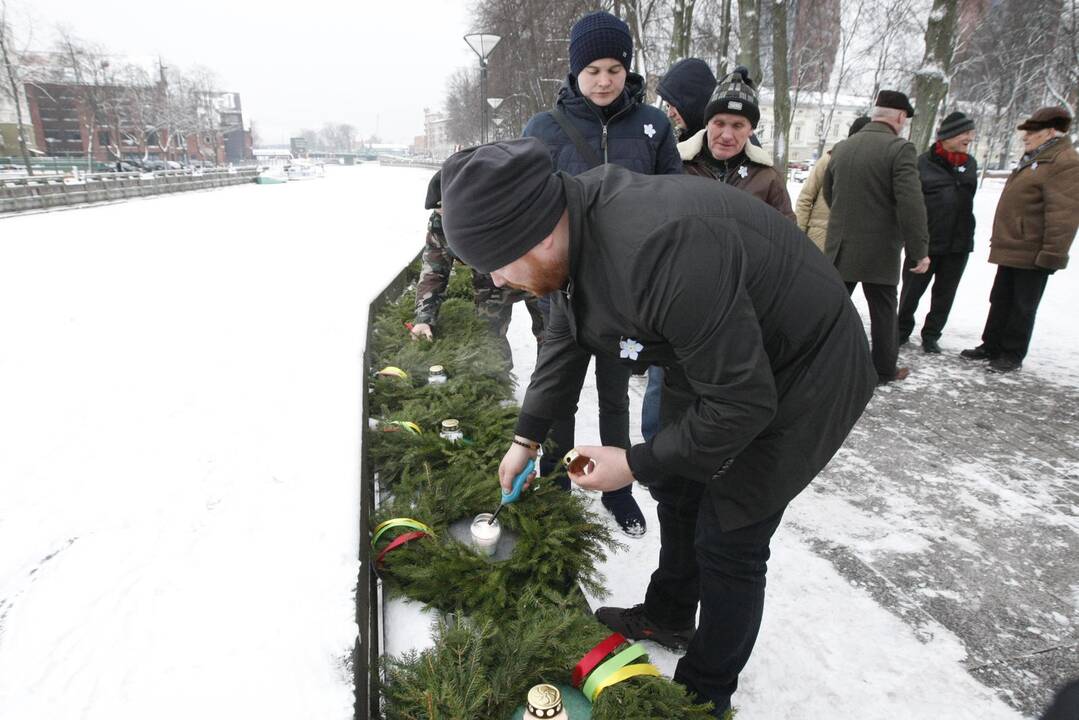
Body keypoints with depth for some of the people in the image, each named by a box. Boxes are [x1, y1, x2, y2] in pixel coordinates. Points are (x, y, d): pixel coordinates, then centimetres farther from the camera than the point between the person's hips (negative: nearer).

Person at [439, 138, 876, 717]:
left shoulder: (661, 255, -40)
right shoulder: (569, 229, -11)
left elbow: (743, 405, -31)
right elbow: (564, 340, 6)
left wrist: (636, 463, -20)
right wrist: (527, 436, 7)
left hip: (797, 376, -8)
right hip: (708, 361, 8)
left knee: (728, 540, 0)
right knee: (677, 486, 19)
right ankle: (668, 617, 44)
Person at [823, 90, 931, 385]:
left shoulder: (841, 147, 5)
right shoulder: (899, 149, -13)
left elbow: (828, 194, 16)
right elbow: (911, 204, -19)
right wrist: (919, 249, -13)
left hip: (840, 246, 4)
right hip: (879, 249, -4)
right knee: (883, 311, 10)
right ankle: (885, 369, 21)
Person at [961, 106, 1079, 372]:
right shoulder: (1033, 159, 17)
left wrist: (1052, 253, -23)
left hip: (1032, 255, -9)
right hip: (1011, 250, 9)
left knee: (1022, 307, 2)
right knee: (1000, 301, 16)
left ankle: (1012, 355, 12)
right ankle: (991, 346, 26)